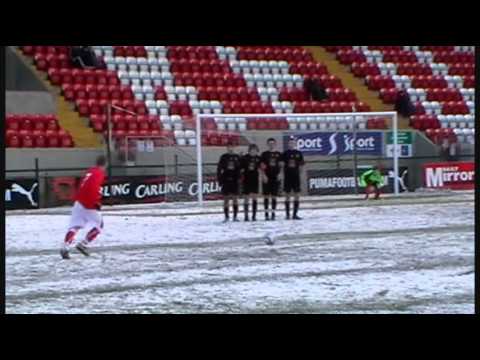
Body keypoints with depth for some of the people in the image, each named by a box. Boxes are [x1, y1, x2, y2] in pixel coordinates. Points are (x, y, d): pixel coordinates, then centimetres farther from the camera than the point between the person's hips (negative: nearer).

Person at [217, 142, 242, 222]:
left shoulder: (237, 157, 5)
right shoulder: (223, 157, 3)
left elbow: (240, 168, 5)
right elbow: (219, 169, 3)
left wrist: (239, 179, -5)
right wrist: (220, 180, -3)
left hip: (235, 180, 1)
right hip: (226, 180, -1)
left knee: (235, 198, 1)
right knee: (226, 199, 1)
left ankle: (235, 216, 7)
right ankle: (226, 216, 6)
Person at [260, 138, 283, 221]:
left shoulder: (278, 154, 9)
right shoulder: (264, 154, 4)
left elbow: (281, 165, 11)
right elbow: (261, 166, 1)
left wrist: (280, 174, -2)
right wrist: (263, 175, -9)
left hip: (276, 178, 1)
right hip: (267, 178, -1)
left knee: (274, 196, 2)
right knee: (266, 196, -1)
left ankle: (273, 213, 6)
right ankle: (266, 213, 2)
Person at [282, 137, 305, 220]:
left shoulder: (298, 154, 5)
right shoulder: (285, 153, 1)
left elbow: (301, 165, 9)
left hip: (296, 176, 1)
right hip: (287, 176, -1)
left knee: (297, 195, 0)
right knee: (287, 195, 2)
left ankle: (295, 214, 6)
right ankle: (287, 214, 8)